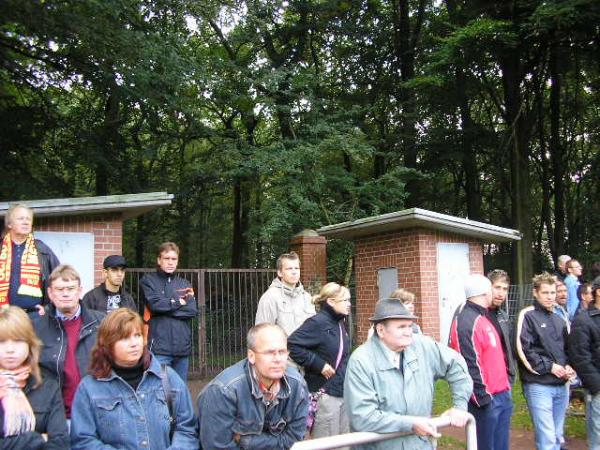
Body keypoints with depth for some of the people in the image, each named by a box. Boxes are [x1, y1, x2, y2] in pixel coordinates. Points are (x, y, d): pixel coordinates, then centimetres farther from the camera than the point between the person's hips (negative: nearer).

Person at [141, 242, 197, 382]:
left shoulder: (184, 284, 15)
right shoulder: (149, 281, 4)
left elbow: (192, 310, 1)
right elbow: (155, 304, -13)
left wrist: (166, 307, -7)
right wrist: (179, 302, -1)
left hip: (183, 347, 4)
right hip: (160, 348, -4)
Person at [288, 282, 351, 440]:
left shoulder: (340, 323, 11)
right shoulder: (317, 322, -16)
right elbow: (292, 345, -25)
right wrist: (319, 364, -22)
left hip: (343, 392, 9)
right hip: (324, 394, -9)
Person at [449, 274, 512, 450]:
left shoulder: (483, 318, 15)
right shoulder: (466, 323, -19)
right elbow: (471, 365, -23)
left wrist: (506, 388, 19)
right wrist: (483, 398, -21)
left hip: (502, 396, 10)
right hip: (486, 400, -10)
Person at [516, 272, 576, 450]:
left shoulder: (558, 320, 16)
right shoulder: (528, 316, -6)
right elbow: (523, 349, -15)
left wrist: (568, 367, 4)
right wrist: (549, 367, -14)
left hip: (561, 385, 7)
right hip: (539, 386, -7)